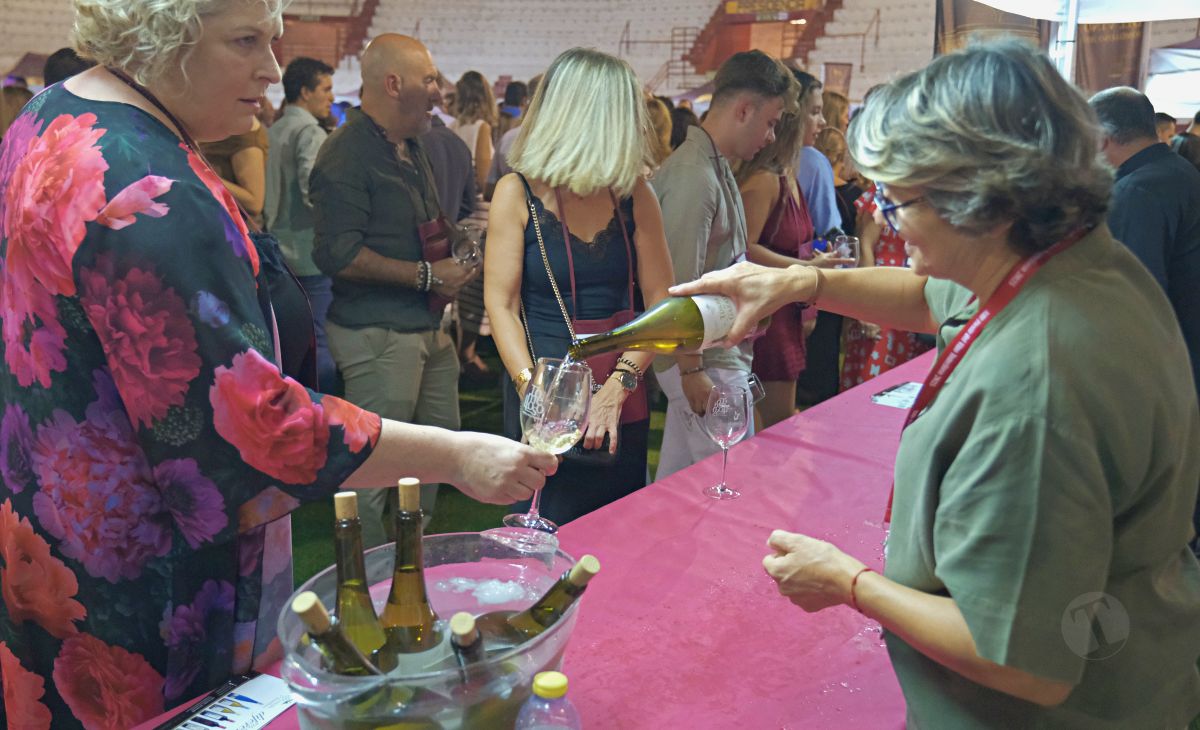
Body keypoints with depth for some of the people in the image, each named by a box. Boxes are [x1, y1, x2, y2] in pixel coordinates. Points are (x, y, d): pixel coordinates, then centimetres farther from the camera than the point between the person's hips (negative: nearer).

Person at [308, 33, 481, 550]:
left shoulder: (410, 147, 16)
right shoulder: (347, 154, -14)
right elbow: (338, 254, -22)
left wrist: (450, 270, 11)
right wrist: (427, 275, -18)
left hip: (428, 326, 10)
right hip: (377, 334, -10)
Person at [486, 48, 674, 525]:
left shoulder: (633, 193, 2)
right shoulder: (519, 193, -6)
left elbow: (661, 302, -3)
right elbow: (501, 304, -10)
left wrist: (618, 385, -15)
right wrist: (532, 388, -23)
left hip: (621, 400, 4)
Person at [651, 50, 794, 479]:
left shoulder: (715, 169, 13)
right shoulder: (693, 177, -20)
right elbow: (680, 286, -23)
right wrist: (692, 370, -20)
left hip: (720, 352, 10)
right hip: (706, 363, -10)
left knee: (677, 479, 17)